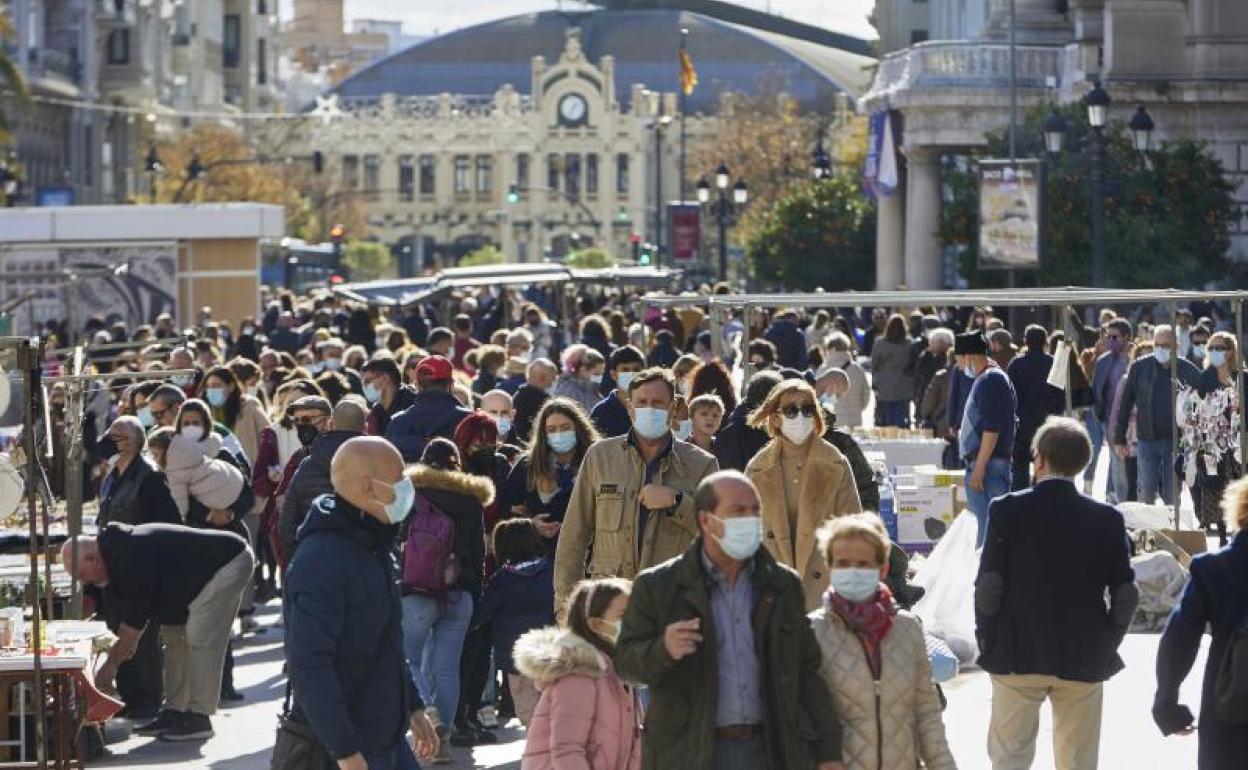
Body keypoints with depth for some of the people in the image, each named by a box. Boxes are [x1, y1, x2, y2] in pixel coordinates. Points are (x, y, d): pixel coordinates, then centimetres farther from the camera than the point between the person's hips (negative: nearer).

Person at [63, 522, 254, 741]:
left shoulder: (132, 558, -27)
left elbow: (135, 620, -25)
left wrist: (111, 664, -19)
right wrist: (120, 646, 9)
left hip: (230, 562, -11)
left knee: (200, 638, -16)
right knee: (174, 634, 9)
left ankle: (199, 719, -12)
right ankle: (175, 712, 11)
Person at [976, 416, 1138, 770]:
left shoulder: (1007, 510, -7)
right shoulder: (1107, 519, -2)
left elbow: (989, 585, -7)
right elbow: (1125, 594, -2)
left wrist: (986, 640, 4)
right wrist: (1107, 646, 9)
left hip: (1016, 657, -1)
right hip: (1084, 661, 2)